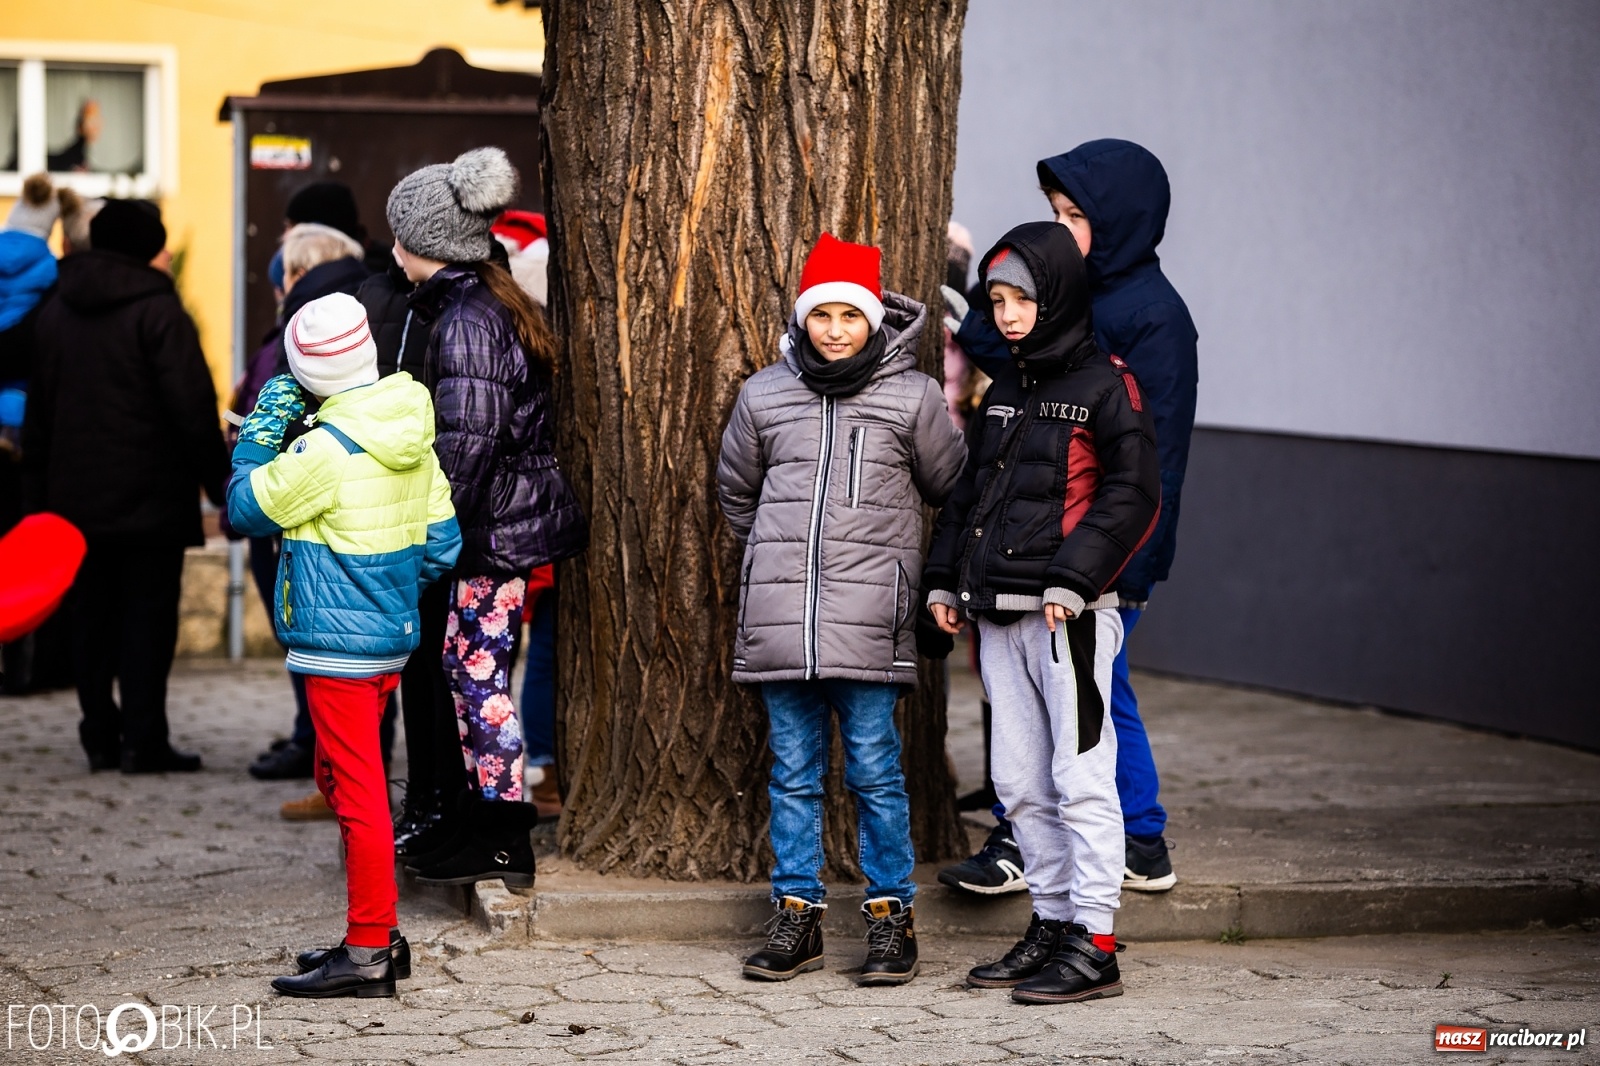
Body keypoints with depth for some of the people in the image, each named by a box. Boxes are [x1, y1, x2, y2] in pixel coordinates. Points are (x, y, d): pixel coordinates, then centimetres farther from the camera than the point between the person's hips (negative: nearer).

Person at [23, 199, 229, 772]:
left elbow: (38, 408, 15)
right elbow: (193, 408, -13)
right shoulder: (158, 311, -10)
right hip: (151, 497, -6)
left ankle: (100, 735, 12)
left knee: (93, 616, 11)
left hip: (77, 494, 6)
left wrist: (39, 491, 19)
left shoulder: (55, 311, 11)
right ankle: (142, 739, -4)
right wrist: (220, 482, -7)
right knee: (149, 614, -2)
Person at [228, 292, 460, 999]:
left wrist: (261, 429, 1)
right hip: (393, 635, 9)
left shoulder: (329, 449, -20)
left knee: (357, 794, -4)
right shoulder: (410, 434, 5)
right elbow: (442, 541, 11)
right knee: (342, 781, 20)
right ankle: (376, 932, 26)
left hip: (339, 645, -9)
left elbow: (247, 508, -8)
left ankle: (367, 958, 1)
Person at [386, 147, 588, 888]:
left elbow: (466, 440, -22)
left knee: (478, 667, -4)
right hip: (510, 515, 10)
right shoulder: (487, 304, 14)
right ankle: (486, 818, 20)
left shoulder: (464, 321, -17)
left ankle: (501, 840, 0)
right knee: (469, 661, 14)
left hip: (497, 523, -10)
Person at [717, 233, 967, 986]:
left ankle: (891, 916, 7)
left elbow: (950, 487, 15)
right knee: (793, 770, 7)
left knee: (874, 769, -1)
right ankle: (796, 916, 13)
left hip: (869, 615, -2)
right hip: (780, 614, 3)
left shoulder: (913, 396, 1)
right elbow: (735, 487, 24)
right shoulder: (764, 394, 8)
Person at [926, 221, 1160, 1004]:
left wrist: (1074, 579, -19)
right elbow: (971, 490, 24)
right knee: (1019, 782, 11)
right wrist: (945, 580, 14)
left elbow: (1133, 494, -12)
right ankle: (1053, 921, 20)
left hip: (1071, 615, -8)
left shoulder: (1106, 384, -5)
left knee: (1081, 776, -7)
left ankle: (1094, 945, -5)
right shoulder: (1003, 392, 18)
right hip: (1000, 616, 8)